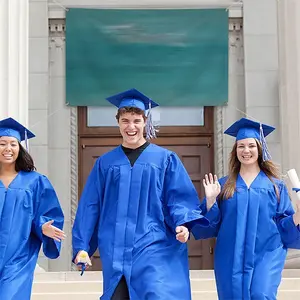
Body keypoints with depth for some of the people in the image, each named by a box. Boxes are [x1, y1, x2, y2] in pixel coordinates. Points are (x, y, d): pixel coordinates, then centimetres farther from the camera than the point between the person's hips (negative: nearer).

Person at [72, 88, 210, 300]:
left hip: (155, 251, -2)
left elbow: (179, 199, 0)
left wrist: (182, 224, -19)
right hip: (116, 253, 3)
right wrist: (81, 246, 7)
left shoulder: (165, 159, 5)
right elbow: (90, 207, 12)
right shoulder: (105, 163, 12)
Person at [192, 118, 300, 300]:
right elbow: (211, 224, 4)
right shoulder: (224, 185, 8)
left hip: (265, 256, -1)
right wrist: (210, 200, -11)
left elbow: (285, 225, 6)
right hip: (232, 258, 2)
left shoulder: (275, 186, 7)